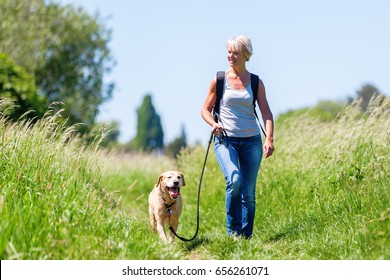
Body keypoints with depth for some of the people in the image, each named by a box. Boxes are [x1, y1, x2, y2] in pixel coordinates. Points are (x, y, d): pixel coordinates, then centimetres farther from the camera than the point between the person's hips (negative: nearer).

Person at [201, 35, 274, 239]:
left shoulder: (256, 83, 5)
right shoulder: (219, 80, 2)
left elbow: (266, 113, -1)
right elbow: (205, 109, 7)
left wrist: (269, 139, -16)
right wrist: (214, 124, -15)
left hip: (251, 140, 2)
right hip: (225, 139, -2)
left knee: (249, 191, 3)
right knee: (234, 180, -24)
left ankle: (246, 235, 16)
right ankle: (232, 230, -8)